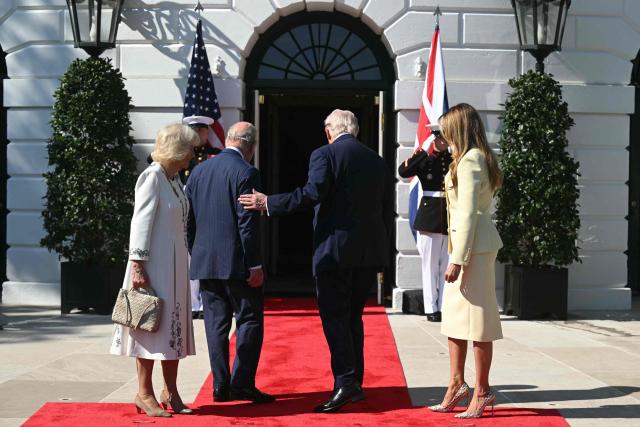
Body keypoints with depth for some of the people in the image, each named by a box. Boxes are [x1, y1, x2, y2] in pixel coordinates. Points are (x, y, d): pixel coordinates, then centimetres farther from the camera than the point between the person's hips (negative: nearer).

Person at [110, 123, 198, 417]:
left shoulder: (174, 178, 12)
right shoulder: (152, 176, -13)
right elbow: (140, 222, -17)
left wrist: (182, 266, 15)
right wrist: (138, 265, -20)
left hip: (175, 266, 9)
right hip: (154, 266, -8)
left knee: (174, 327, 11)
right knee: (152, 325, -1)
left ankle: (170, 392, 20)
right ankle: (145, 394, 9)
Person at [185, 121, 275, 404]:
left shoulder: (198, 171, 11)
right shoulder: (245, 173, -10)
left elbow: (189, 219, 13)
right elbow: (248, 223, -15)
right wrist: (254, 264, -12)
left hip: (205, 262, 6)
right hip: (236, 263, -6)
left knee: (216, 323, 9)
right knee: (250, 320, 2)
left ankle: (220, 386, 11)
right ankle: (242, 384, -3)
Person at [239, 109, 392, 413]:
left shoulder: (325, 154, -5)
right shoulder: (377, 161, 14)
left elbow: (313, 193, -19)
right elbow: (385, 209, 15)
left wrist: (268, 203, -14)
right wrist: (381, 252, 22)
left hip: (335, 250, -6)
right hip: (369, 252, 6)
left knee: (334, 317, -3)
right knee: (353, 317, 14)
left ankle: (345, 383, -11)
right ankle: (355, 384, 17)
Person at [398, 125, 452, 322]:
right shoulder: (424, 158, 1)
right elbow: (403, 171, -18)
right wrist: (424, 153, -23)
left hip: (451, 219, 3)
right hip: (429, 218, -3)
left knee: (448, 266, 5)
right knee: (430, 265, 2)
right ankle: (431, 308, 9)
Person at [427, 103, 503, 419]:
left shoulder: (469, 161, -14)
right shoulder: (477, 158, 17)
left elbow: (468, 214, -19)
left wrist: (457, 260, -19)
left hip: (474, 246, -10)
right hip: (469, 244, 10)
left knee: (476, 319, -3)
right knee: (454, 315, 13)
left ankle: (482, 392, 4)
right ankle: (457, 384, 19)